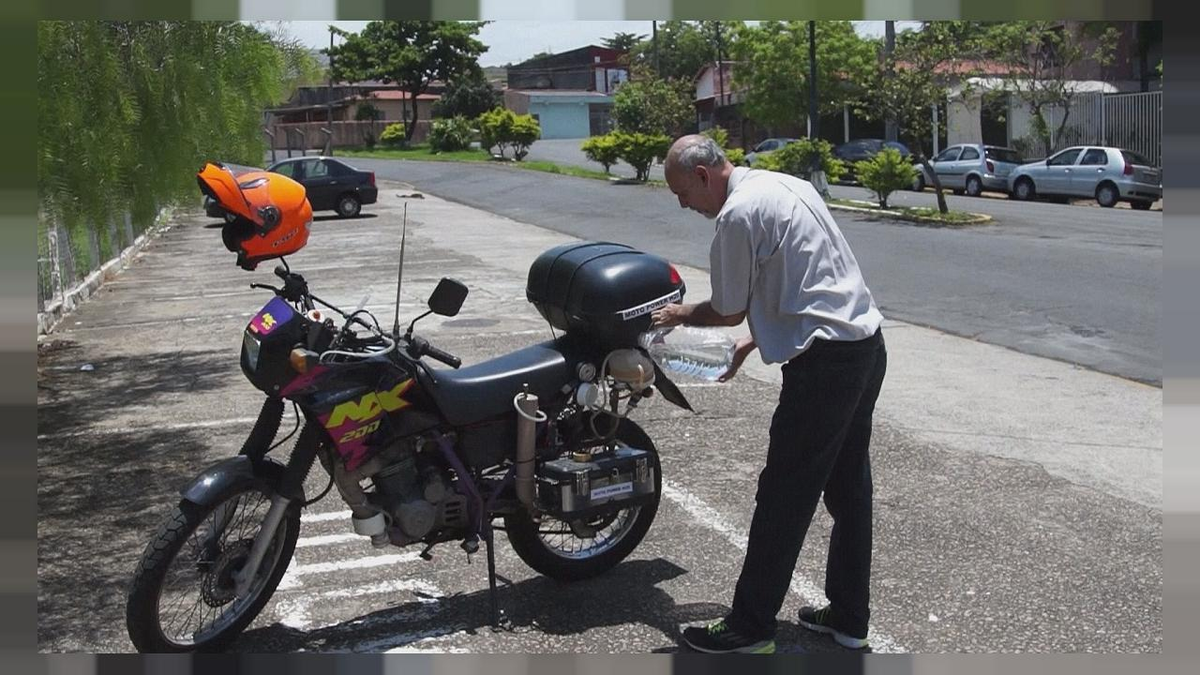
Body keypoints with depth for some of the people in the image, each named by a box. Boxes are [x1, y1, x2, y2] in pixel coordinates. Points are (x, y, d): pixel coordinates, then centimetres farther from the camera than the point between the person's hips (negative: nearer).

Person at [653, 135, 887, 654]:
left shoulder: (737, 214, -13)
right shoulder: (785, 184, 16)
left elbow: (729, 311, -5)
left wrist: (682, 315, 14)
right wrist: (752, 342, 22)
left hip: (825, 362, -10)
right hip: (867, 345, 10)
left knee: (783, 497, 0)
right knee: (848, 489, 16)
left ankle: (750, 628, 11)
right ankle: (848, 618, 27)